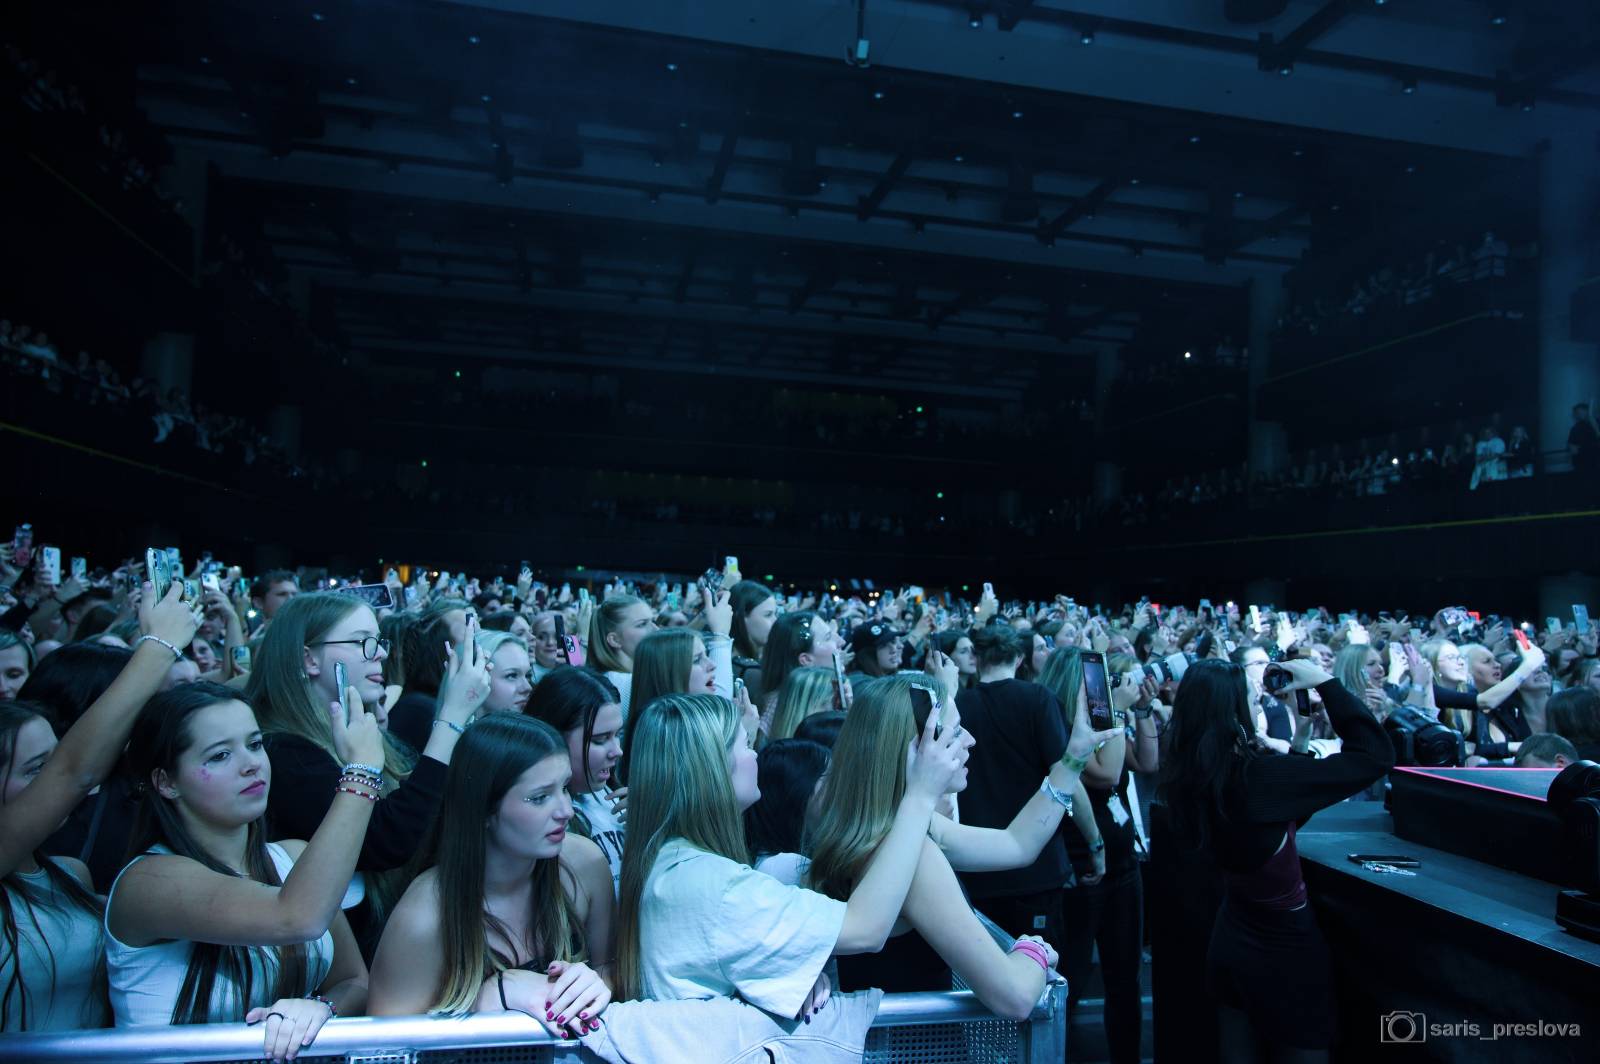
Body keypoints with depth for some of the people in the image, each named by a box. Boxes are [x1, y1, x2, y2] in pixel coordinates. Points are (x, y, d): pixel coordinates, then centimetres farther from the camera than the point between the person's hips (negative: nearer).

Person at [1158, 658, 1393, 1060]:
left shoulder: (1192, 777, -5)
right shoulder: (1253, 775, -30)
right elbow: (1375, 754, -23)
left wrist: (1300, 741, 5)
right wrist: (1325, 682, -15)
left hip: (1231, 937, 8)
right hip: (1284, 945, -7)